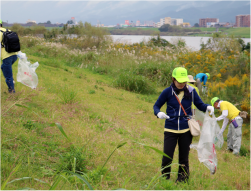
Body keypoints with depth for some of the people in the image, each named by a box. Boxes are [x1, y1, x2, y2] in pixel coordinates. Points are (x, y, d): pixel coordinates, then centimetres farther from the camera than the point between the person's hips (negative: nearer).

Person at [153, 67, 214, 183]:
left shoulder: (191, 91, -1)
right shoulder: (168, 92, -5)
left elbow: (200, 105, 6)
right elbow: (156, 106, 4)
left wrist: (208, 107, -17)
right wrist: (158, 113, -18)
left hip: (186, 130, 1)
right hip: (170, 129, -1)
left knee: (184, 158, 9)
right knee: (167, 158, -4)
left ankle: (182, 181, 26)